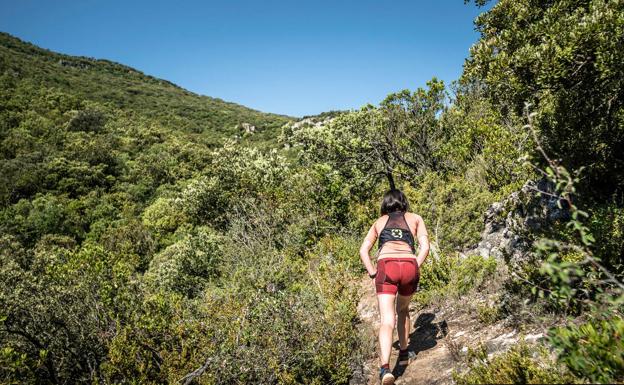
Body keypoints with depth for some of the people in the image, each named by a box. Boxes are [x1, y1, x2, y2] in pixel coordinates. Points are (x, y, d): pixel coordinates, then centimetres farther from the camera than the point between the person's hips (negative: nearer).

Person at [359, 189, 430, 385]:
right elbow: (425, 246, 9)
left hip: (386, 267, -1)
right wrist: (415, 269, 8)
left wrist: (373, 273, 9)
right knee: (403, 309, 29)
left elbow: (363, 250, 15)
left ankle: (385, 368, -27)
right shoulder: (415, 218, 25)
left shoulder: (379, 222, 26)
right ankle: (403, 353, 36)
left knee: (387, 321, -7)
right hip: (410, 266, 1)